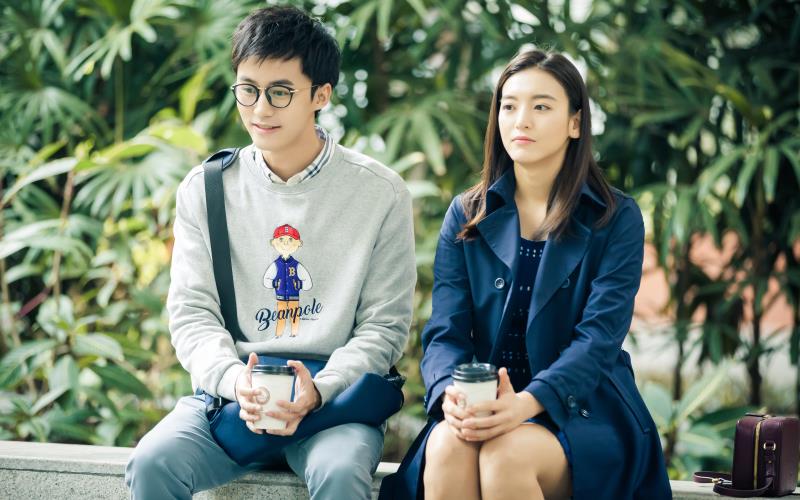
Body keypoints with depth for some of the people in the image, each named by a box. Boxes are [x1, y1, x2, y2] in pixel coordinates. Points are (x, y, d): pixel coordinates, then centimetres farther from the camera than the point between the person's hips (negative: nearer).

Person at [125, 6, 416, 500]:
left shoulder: (380, 193, 1)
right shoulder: (205, 190, 8)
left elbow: (385, 325, 1)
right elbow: (192, 313, 5)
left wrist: (319, 390, -16)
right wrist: (234, 380, -17)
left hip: (335, 397, -2)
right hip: (228, 391, 2)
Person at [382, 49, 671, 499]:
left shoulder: (617, 219, 1)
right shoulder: (466, 216, 10)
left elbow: (600, 336, -10)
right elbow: (445, 332, 2)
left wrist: (528, 402, -28)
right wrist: (451, 393, -22)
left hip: (582, 407, -2)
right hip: (484, 404, 2)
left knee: (507, 454, -34)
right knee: (447, 446, -33)